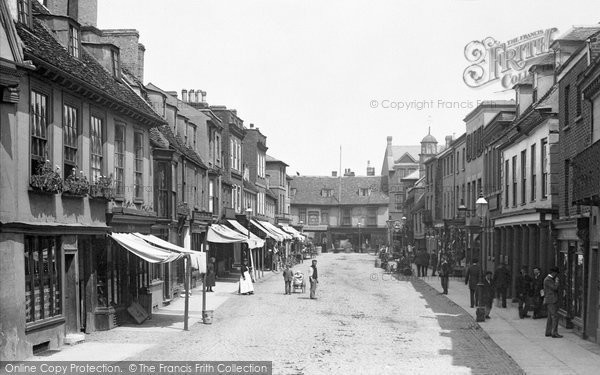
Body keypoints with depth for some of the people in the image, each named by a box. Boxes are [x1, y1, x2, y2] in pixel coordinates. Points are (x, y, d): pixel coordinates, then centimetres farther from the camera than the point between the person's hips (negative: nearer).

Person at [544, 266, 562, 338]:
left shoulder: (550, 279, 17)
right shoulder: (547, 280, -15)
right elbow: (555, 288, -21)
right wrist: (557, 280, -9)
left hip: (553, 301, 10)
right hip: (551, 301, -10)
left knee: (550, 317, 11)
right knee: (555, 317, -11)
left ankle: (548, 332, 13)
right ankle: (554, 333, -11)